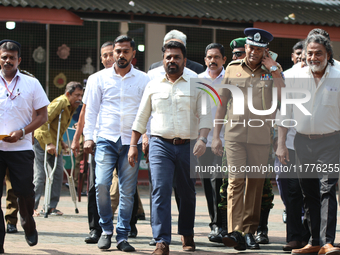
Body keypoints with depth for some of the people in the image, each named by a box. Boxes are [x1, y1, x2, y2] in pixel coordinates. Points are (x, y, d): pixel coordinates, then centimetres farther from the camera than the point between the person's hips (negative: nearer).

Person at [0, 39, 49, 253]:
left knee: (25, 190, -1)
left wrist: (21, 132, -8)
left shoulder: (31, 83, 7)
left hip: (21, 147, 0)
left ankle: (28, 222, 30)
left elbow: (43, 116, 7)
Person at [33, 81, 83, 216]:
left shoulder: (71, 106, 10)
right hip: (42, 140, -9)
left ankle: (52, 206, 7)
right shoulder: (60, 102, -19)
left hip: (54, 141, 9)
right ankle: (32, 207, -2)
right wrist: (48, 143, -30)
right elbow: (44, 121, -26)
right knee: (40, 175, -9)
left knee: (59, 172, 2)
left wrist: (61, 142, 14)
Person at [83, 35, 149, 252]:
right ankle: (106, 230, 5)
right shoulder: (102, 78, 9)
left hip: (131, 142, 0)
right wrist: (88, 136, 3)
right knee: (101, 184, -13)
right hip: (106, 139, 0)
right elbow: (91, 109, 11)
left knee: (128, 191, 0)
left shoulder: (143, 80, 7)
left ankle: (123, 236, 9)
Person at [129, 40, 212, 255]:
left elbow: (205, 116, 1)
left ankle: (187, 234, 31)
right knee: (161, 191, -12)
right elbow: (141, 118, 15)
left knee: (187, 194, 11)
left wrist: (202, 139, -15)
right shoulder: (153, 86, 11)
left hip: (187, 146, 0)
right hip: (161, 145, 0)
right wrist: (133, 145, 10)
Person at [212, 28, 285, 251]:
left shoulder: (272, 71, 7)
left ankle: (250, 231, 16)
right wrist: (216, 135, 9)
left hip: (261, 136, 1)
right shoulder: (232, 69, 8)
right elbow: (222, 104, 12)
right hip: (235, 134, -1)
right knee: (236, 180, -13)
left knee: (256, 184, 5)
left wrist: (274, 70, -10)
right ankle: (235, 232, -19)